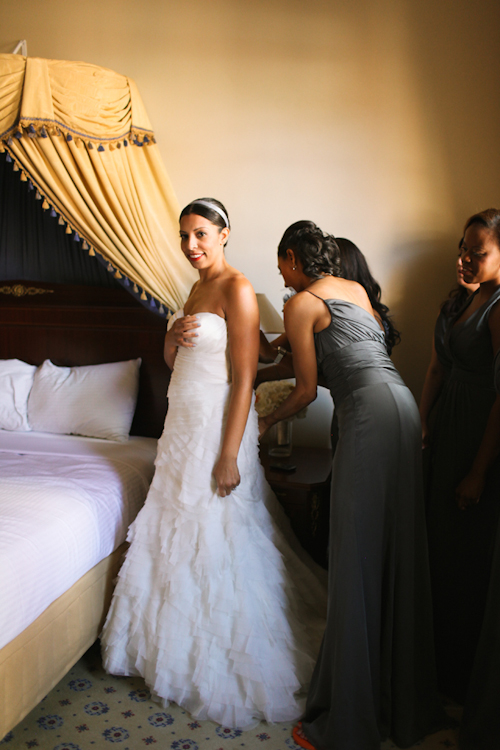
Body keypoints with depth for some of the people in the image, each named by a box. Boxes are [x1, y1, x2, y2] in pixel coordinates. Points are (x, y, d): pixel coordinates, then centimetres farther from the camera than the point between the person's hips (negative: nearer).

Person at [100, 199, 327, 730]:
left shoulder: (237, 289, -14)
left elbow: (243, 379, -19)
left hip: (218, 425, -9)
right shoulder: (197, 289, 13)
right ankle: (179, 641, 37)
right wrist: (172, 337, -4)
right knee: (179, 528, 17)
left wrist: (229, 456, -21)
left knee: (217, 537, 1)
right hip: (183, 423, 9)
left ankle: (223, 668, 20)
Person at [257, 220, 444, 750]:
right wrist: (268, 371, 38)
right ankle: (403, 700, 30)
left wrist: (268, 421, 19)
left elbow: (307, 389, 2)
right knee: (396, 552, 15)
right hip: (402, 408, 9)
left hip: (370, 412, -8)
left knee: (357, 563, -3)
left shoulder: (301, 304, 0)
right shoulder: (356, 289, 23)